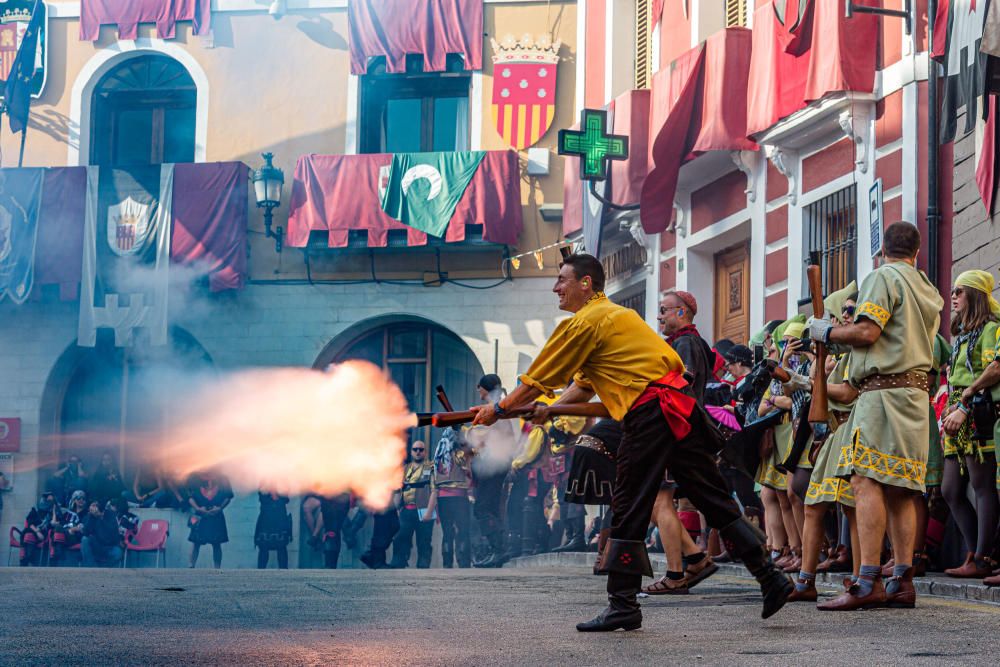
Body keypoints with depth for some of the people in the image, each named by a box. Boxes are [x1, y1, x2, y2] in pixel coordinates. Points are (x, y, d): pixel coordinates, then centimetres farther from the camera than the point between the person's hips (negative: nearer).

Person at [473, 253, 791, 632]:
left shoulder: (584, 323, -4)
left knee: (629, 509, -2)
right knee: (715, 501, 9)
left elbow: (538, 379, 2)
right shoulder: (614, 314, 25)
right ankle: (771, 579, 7)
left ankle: (623, 605, 1)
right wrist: (549, 409, 19)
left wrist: (499, 410, 14)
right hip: (680, 407, 9)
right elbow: (585, 385, 29)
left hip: (650, 415, -9)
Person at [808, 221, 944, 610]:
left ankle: (869, 583, -23)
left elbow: (867, 332, -14)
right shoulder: (929, 291, 22)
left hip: (884, 389, -9)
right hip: (916, 392, 9)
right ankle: (902, 583, 3)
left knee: (866, 480, -15)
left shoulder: (884, 277, -3)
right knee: (900, 489, 7)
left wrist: (826, 332, 3)